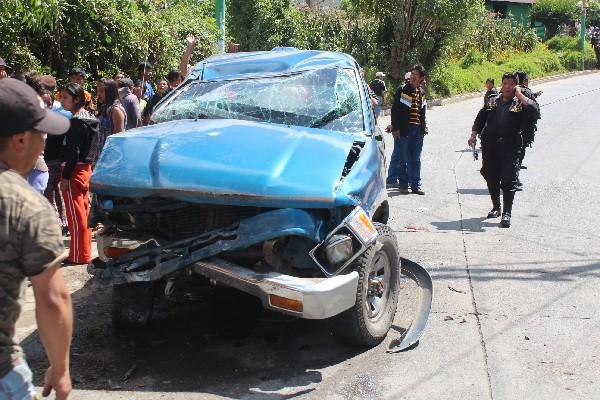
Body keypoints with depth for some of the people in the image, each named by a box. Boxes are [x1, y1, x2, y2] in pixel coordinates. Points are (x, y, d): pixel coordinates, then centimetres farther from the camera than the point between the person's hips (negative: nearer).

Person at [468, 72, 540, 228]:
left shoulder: (520, 104, 8)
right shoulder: (493, 102, 18)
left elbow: (534, 110, -12)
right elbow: (480, 119, 20)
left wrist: (519, 95, -6)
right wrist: (473, 134, 8)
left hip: (510, 146, -4)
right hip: (489, 144, 4)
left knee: (508, 180, -9)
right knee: (491, 177, 10)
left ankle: (506, 213, -8)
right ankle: (496, 207, 28)